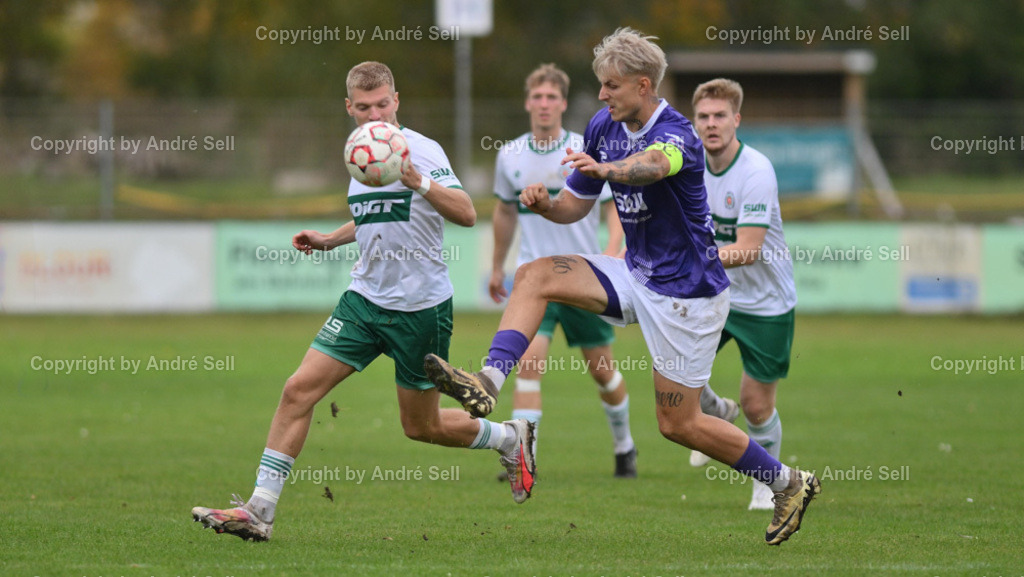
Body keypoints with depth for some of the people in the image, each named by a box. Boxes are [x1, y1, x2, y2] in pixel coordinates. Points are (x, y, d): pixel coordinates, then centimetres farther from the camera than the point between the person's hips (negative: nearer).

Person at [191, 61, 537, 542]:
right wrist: (329, 240, 13)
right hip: (366, 299, 6)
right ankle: (259, 510, -8)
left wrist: (416, 180, -40)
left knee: (421, 427, 7)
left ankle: (511, 439, 35)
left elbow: (466, 214, -26)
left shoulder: (421, 150, -13)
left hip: (421, 307, -6)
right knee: (299, 389, -9)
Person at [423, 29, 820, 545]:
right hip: (635, 275, 8)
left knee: (678, 424, -2)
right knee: (535, 276, -11)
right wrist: (546, 203, -14)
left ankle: (788, 482, 14)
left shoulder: (675, 134, -23)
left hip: (685, 292, -7)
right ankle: (488, 381, -25)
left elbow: (652, 164, -47)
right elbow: (576, 204, 9)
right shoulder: (603, 127, 1)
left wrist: (606, 169, -68)